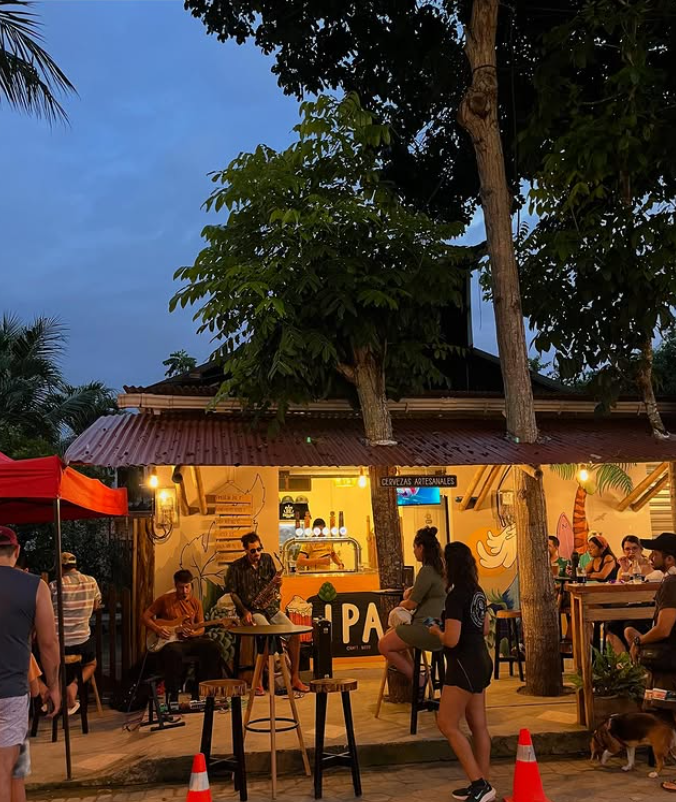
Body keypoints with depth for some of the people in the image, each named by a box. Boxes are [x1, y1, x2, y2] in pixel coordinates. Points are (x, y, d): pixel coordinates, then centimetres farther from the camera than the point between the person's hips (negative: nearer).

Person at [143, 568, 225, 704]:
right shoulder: (164, 600, 0)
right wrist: (158, 629, -13)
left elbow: (201, 628, 10)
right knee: (174, 652, -40)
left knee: (212, 647, -25)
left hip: (191, 640, 4)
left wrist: (192, 633, -13)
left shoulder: (196, 603, 11)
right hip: (170, 640, -4)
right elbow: (145, 617, 3)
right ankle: (173, 694, -26)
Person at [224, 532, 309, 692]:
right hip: (252, 611, -5)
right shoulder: (236, 568, -5)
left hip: (271, 607, 5)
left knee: (295, 634, -14)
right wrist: (244, 612, -13)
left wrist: (277, 583, -11)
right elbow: (231, 593, -4)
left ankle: (295, 678, -4)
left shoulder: (267, 559, 7)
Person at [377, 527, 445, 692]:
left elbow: (411, 604, -12)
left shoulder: (427, 571, -16)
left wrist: (402, 604, 9)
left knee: (384, 645, -3)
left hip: (427, 629, -10)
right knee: (390, 634, 25)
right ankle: (414, 675, 15)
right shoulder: (439, 569, 13)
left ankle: (418, 679, 0)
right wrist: (411, 590, 13)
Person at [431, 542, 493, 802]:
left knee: (447, 724, -3)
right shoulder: (478, 592, 7)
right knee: (478, 726, 13)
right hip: (481, 661, 9)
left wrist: (436, 631, -3)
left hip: (464, 664, -9)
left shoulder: (456, 596, -20)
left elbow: (451, 640, -23)